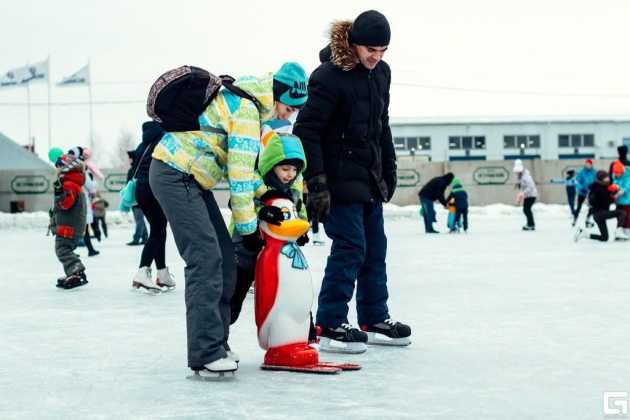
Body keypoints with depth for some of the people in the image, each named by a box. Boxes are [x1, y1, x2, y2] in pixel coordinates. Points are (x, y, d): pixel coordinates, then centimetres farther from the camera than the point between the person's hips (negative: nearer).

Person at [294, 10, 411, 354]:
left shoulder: (381, 73, 6)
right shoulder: (329, 76, -18)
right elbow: (306, 131, -19)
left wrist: (389, 169, 18)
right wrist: (316, 183, -22)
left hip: (370, 178, 8)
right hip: (340, 179, -8)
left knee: (376, 247, 12)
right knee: (350, 248, -10)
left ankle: (375, 320, 24)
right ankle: (329, 327, -1)